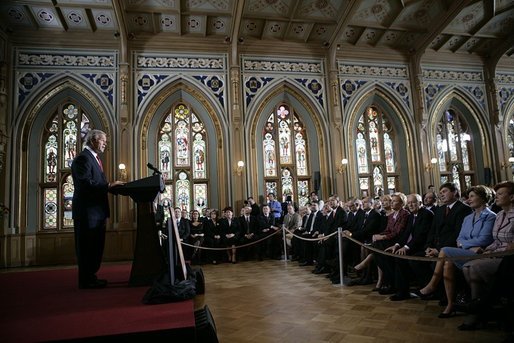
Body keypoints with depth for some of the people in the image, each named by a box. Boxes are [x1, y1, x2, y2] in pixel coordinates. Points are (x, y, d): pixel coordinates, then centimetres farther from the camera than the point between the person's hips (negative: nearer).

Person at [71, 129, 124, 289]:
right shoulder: (83, 158, -12)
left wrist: (112, 186, 4)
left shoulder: (95, 158, 19)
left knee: (96, 246, 16)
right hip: (87, 211, -10)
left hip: (97, 211, 10)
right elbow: (86, 183, -24)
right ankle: (86, 281, 8)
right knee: (87, 247, -2)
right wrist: (108, 186, -24)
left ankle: (91, 277, 26)